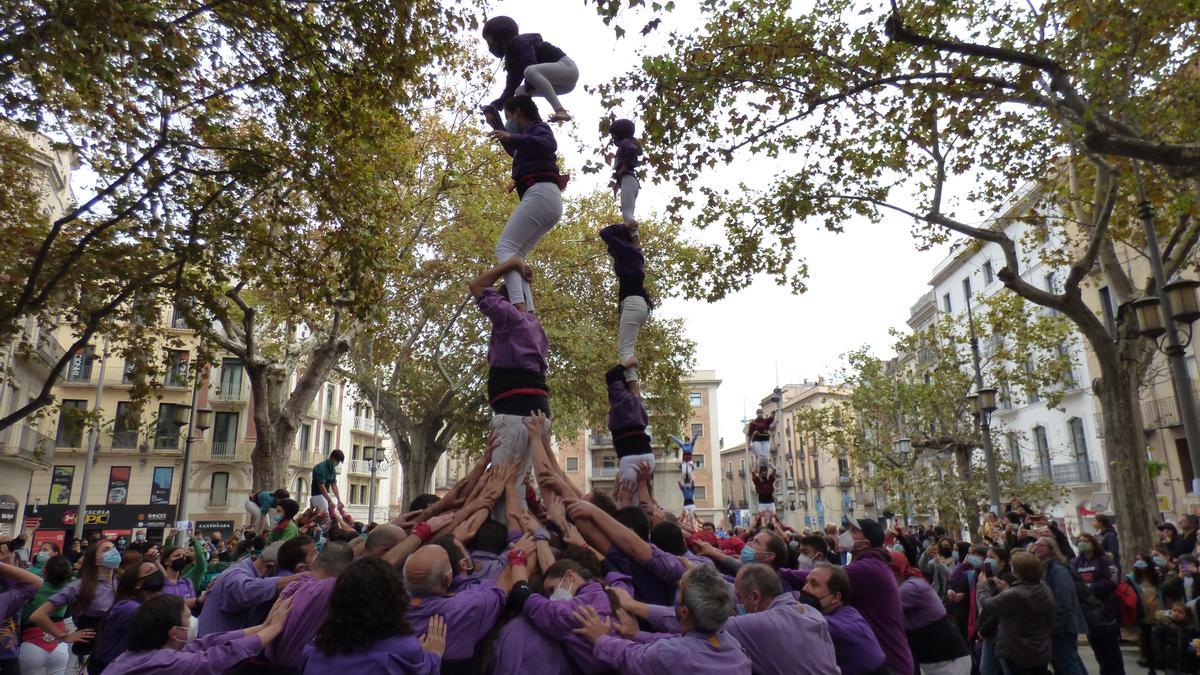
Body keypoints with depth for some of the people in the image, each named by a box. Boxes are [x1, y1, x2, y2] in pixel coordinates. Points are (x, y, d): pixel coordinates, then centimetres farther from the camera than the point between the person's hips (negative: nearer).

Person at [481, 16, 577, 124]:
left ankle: (560, 111, -36)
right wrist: (495, 106, -2)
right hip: (562, 82, 9)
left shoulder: (519, 42, -10)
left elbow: (531, 65, -24)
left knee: (530, 71, -32)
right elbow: (511, 86, 8)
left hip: (567, 67, -9)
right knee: (520, 91, 12)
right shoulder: (511, 54, 16)